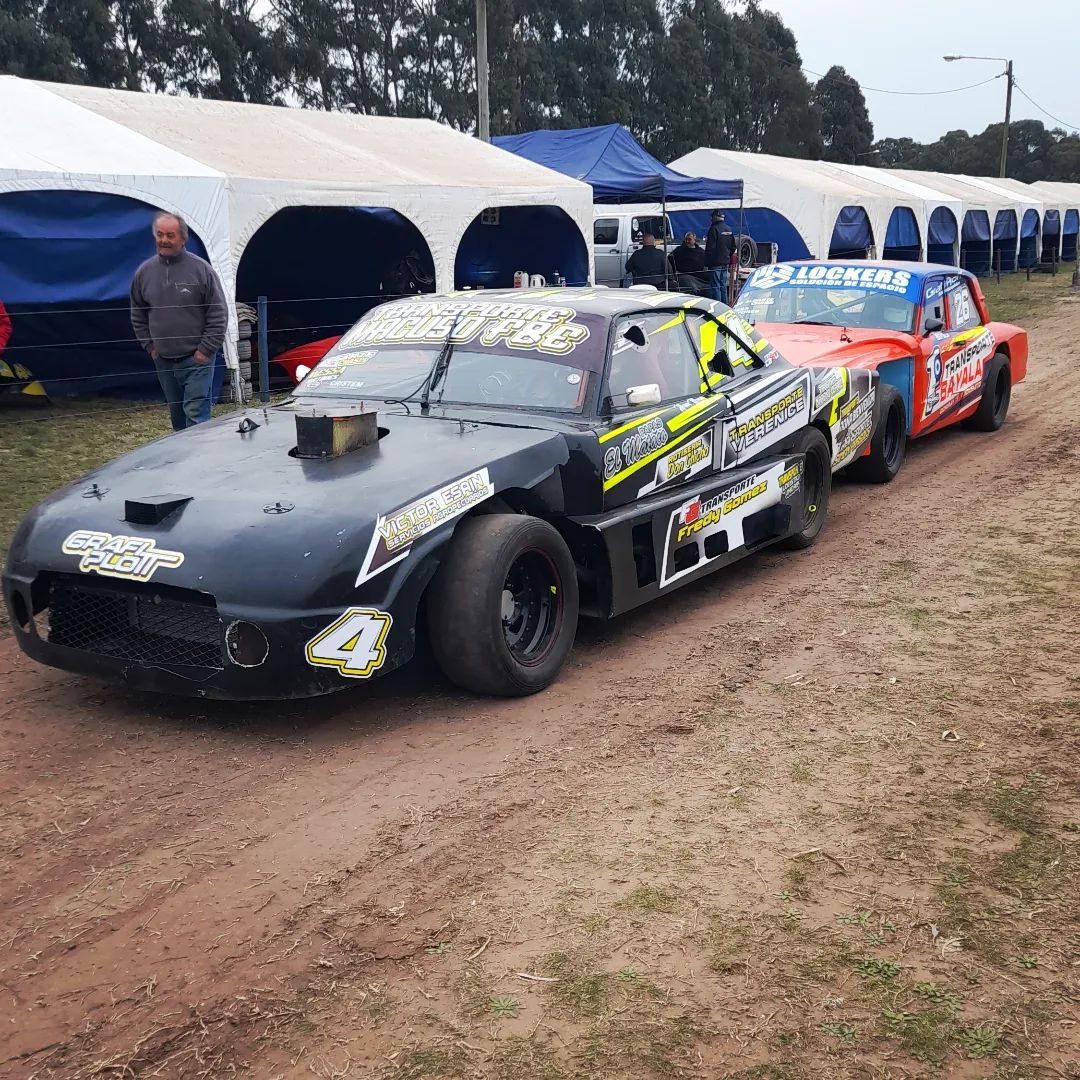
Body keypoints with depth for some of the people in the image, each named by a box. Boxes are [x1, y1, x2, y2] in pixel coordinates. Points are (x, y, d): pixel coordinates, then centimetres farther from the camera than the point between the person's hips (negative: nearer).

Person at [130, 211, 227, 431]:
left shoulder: (200, 269, -7)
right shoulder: (144, 272, 5)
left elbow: (218, 314, -6)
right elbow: (138, 315, 16)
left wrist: (206, 350, -9)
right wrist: (150, 346, 8)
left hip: (196, 360, -5)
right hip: (163, 361, 5)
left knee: (196, 414, -11)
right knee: (177, 415, 15)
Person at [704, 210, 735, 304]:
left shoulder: (714, 229, -13)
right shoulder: (729, 230, 12)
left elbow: (710, 247, -16)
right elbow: (733, 247, 17)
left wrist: (707, 261, -12)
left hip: (715, 262, -8)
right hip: (725, 262, 8)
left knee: (715, 286, -6)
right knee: (723, 285, 13)